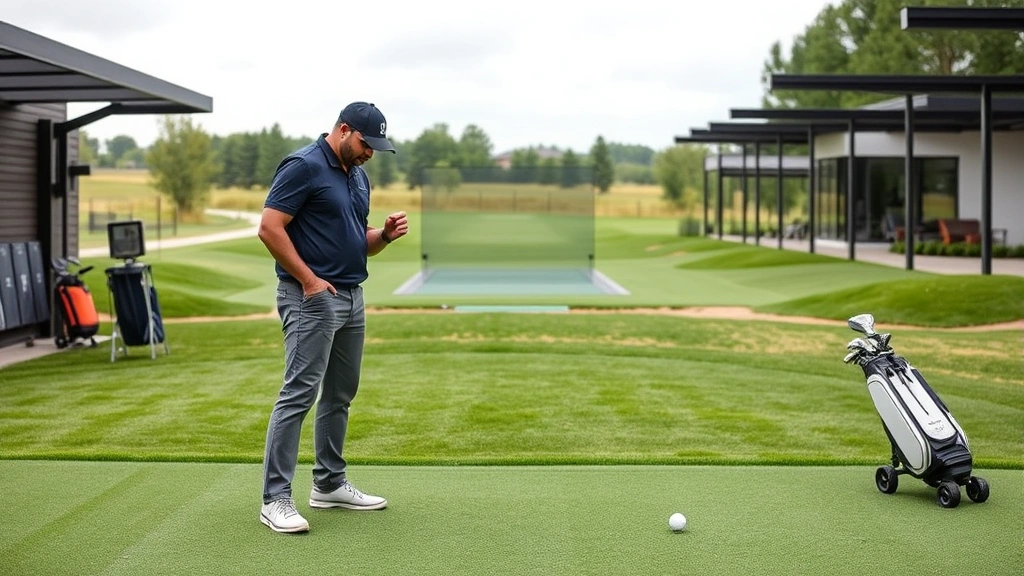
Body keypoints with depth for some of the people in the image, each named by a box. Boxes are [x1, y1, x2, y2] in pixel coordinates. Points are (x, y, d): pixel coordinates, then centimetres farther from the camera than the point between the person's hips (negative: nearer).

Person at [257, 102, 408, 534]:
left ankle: (330, 484, 24)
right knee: (299, 392, -12)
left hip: (351, 297, 9)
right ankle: (275, 499, -10)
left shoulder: (359, 177, 16)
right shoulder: (303, 166, -11)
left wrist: (386, 234, 0)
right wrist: (310, 280, -17)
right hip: (311, 298, -9)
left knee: (340, 394, 13)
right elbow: (269, 227, -17)